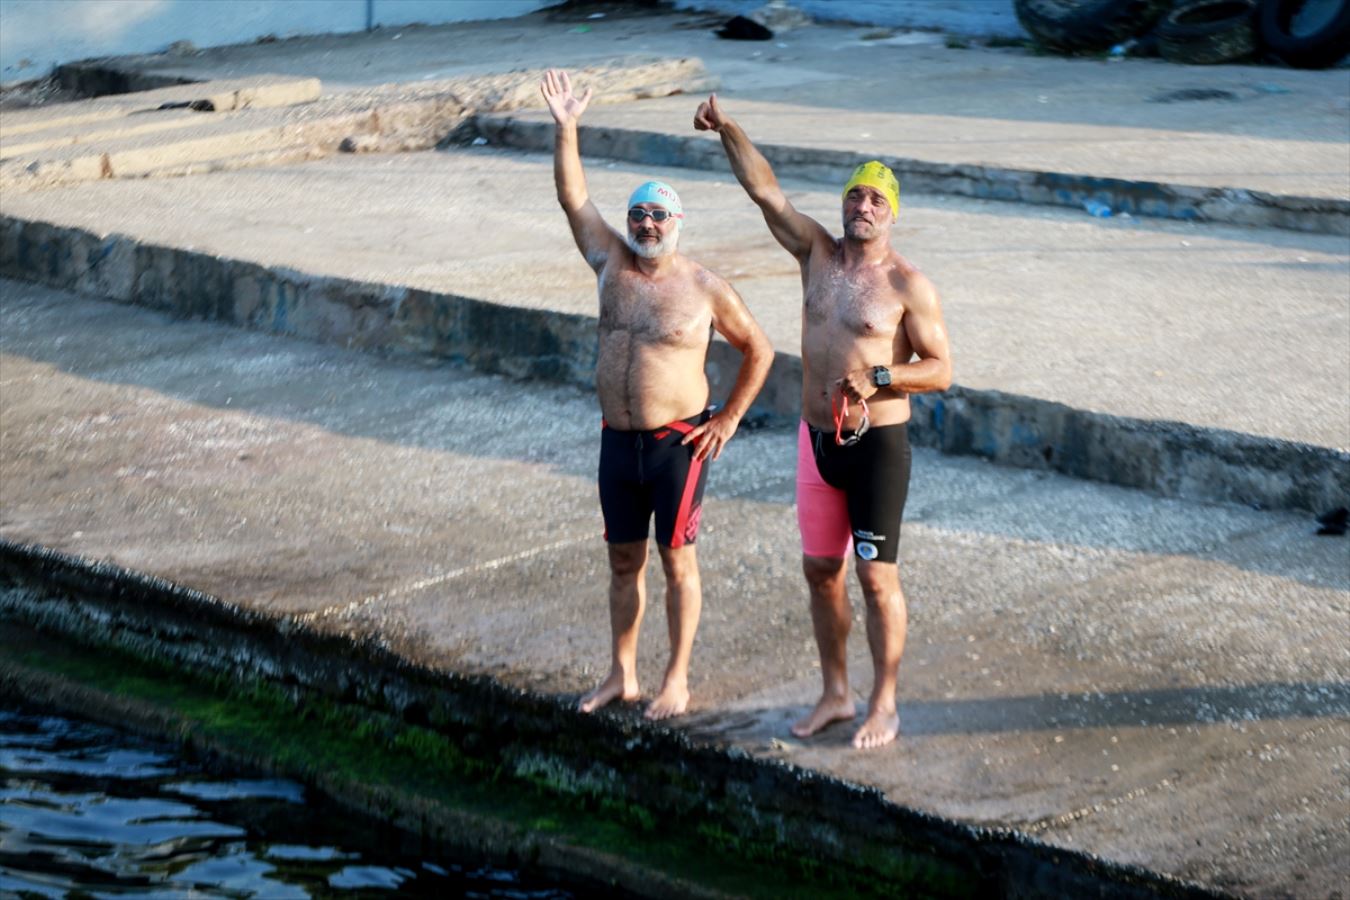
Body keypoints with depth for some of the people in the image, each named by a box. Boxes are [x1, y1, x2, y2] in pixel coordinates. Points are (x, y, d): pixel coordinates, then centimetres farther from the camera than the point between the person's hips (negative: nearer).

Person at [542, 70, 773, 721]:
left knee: (677, 560, 2)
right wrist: (565, 129, -9)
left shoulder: (704, 288, -6)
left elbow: (758, 350, 2)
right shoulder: (611, 264, 5)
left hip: (677, 442, -5)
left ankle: (677, 682, 10)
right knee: (624, 561, 12)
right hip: (618, 441, 5)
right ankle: (621, 675, 22)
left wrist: (731, 417, -3)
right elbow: (573, 197, 1)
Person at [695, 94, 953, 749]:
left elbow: (940, 370, -8)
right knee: (820, 570, 12)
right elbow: (764, 189, 4)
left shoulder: (908, 285, -8)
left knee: (876, 577, -2)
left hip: (877, 444, -6)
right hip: (817, 441, 6)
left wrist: (878, 377, -22)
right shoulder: (818, 254, 5)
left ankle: (884, 707, 9)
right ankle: (835, 694, 25)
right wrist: (727, 130, -5)